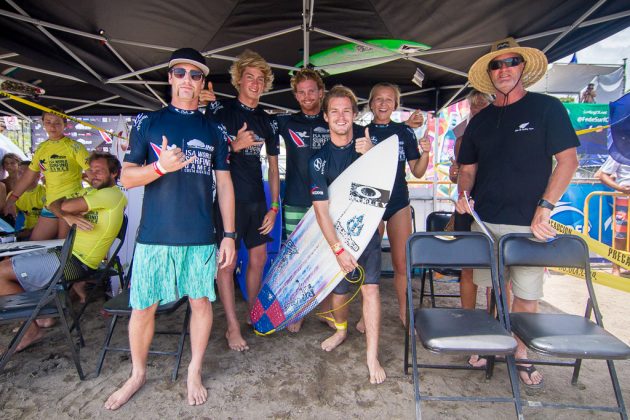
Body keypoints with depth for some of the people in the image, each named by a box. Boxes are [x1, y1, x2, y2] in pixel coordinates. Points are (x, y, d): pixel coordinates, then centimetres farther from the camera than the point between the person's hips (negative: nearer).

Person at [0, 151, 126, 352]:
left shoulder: (112, 195, -15)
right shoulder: (90, 191, 15)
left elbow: (66, 206, -20)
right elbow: (54, 204, 5)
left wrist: (64, 206, 4)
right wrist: (68, 216, -17)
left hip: (76, 262, -10)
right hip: (66, 251, 10)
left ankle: (32, 328, 5)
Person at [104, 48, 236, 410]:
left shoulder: (215, 130, 8)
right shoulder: (147, 122, 7)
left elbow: (224, 184, 7)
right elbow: (127, 178, 4)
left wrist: (229, 235, 2)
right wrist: (161, 166, -17)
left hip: (201, 236, 1)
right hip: (155, 235, 0)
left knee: (201, 301, 7)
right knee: (143, 307, 7)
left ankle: (195, 372, 29)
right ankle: (138, 373, 32)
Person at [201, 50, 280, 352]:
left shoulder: (267, 121, 12)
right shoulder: (220, 109, -2)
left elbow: (273, 167, 13)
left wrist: (274, 206, 8)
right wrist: (234, 145, -21)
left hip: (257, 200, 5)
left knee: (258, 258, 12)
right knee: (227, 262, -1)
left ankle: (253, 314, 30)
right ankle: (233, 327, 12)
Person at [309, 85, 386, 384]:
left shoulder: (366, 147, -3)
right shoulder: (319, 159, -9)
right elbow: (321, 209, -14)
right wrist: (338, 249, -20)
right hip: (335, 233, 0)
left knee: (370, 286, -9)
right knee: (339, 288, 11)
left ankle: (372, 356, 2)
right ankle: (341, 330, 42)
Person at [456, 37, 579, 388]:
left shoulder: (548, 108, 1)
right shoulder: (481, 120, 13)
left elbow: (568, 160, -4)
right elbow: (468, 167, 16)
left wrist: (545, 207, -13)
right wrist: (464, 195, -4)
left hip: (529, 222, -3)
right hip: (485, 221, 3)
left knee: (527, 293, 4)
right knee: (495, 287, 12)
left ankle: (521, 354, 23)